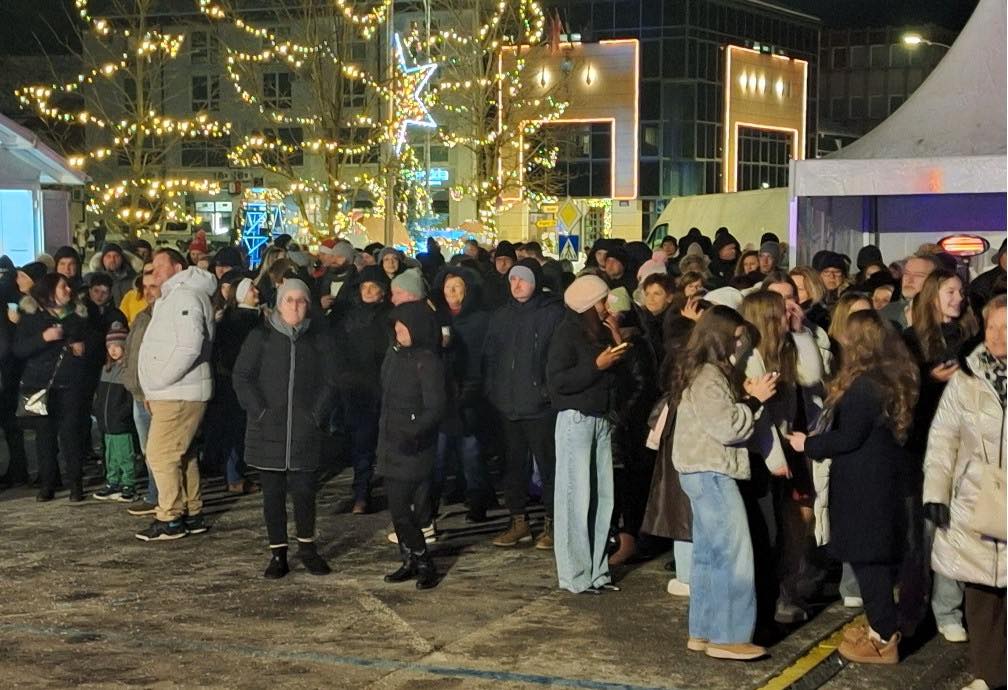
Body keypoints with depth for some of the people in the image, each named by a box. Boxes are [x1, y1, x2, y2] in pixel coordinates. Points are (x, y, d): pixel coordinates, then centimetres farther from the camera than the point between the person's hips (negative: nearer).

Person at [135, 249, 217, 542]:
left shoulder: (185, 296, -14)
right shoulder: (172, 298, 21)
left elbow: (190, 346, -25)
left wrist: (159, 381, -19)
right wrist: (156, 386, 15)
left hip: (178, 395, -11)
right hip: (172, 394, 11)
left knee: (160, 455, -9)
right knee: (181, 454, 14)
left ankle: (170, 519, -5)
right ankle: (192, 514, 21)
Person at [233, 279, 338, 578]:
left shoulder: (319, 337, 6)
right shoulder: (261, 336, 3)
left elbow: (330, 380, 7)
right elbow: (241, 376, 2)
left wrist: (317, 414, -4)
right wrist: (260, 411, -7)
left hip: (306, 429, 0)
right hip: (268, 430, 0)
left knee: (304, 490, -1)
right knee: (273, 492, 4)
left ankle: (307, 547, 19)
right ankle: (278, 554, 13)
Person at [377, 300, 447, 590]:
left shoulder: (427, 362, -15)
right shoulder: (395, 355, 9)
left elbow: (435, 408, -19)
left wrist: (414, 432, -32)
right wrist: (384, 436, 16)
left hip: (413, 447, -8)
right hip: (391, 443, 8)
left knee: (402, 509, -9)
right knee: (398, 508, 9)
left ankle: (424, 564, 3)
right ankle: (411, 562, 19)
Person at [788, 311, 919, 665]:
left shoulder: (863, 385, -21)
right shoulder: (896, 379, 6)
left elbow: (848, 439, -20)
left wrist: (808, 444, -5)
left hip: (863, 485, -9)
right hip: (888, 476, 9)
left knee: (866, 556, -1)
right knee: (882, 554, 17)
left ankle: (883, 639, 4)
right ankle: (883, 625, 27)